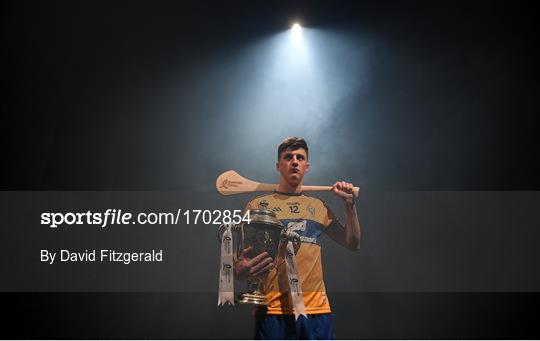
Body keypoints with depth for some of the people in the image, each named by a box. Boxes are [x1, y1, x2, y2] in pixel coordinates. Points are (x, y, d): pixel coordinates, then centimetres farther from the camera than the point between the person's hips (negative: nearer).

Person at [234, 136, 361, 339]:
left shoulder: (319, 207, 17)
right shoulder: (257, 206, 6)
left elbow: (353, 244, 21)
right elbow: (243, 257, 3)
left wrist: (349, 204, 10)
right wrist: (239, 270, -20)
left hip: (317, 309, 3)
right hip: (273, 310, -3)